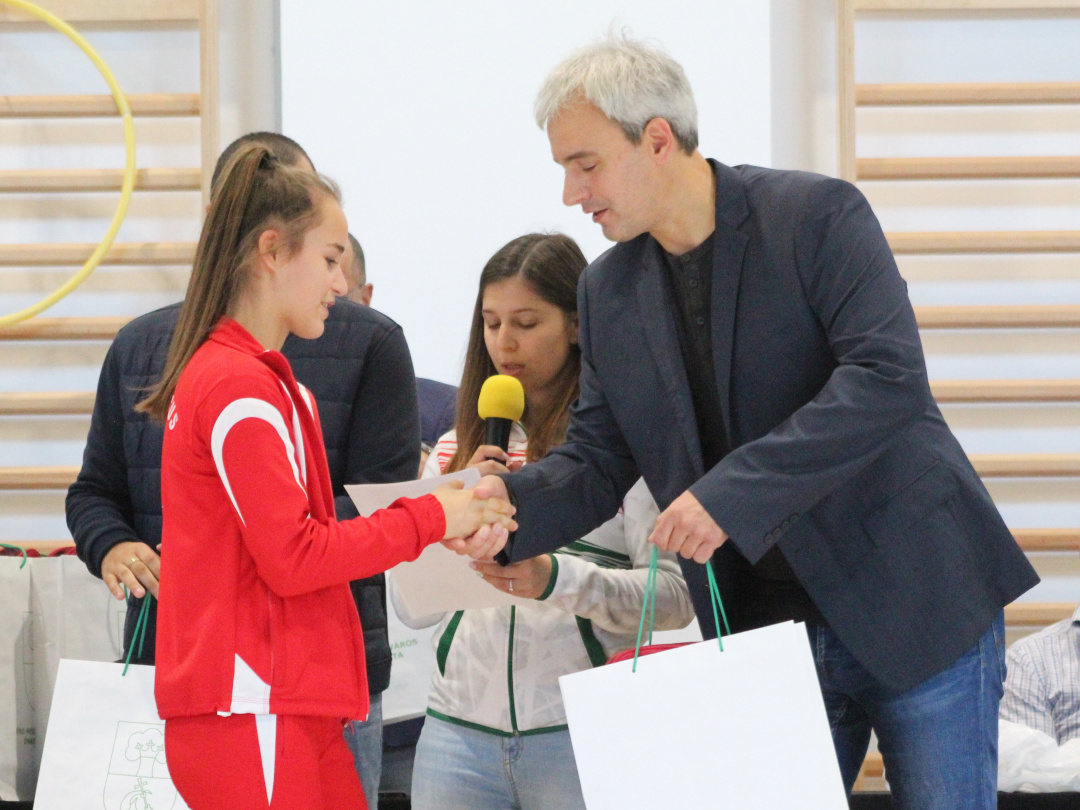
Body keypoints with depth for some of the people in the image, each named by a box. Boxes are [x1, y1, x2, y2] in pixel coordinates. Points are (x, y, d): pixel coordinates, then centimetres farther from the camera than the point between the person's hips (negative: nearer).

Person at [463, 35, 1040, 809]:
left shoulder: (818, 214, -11)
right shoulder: (609, 291, 8)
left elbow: (889, 378, -22)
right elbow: (596, 460, 10)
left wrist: (730, 492, -28)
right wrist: (511, 498, -14)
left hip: (916, 605, -5)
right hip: (764, 628, 5)